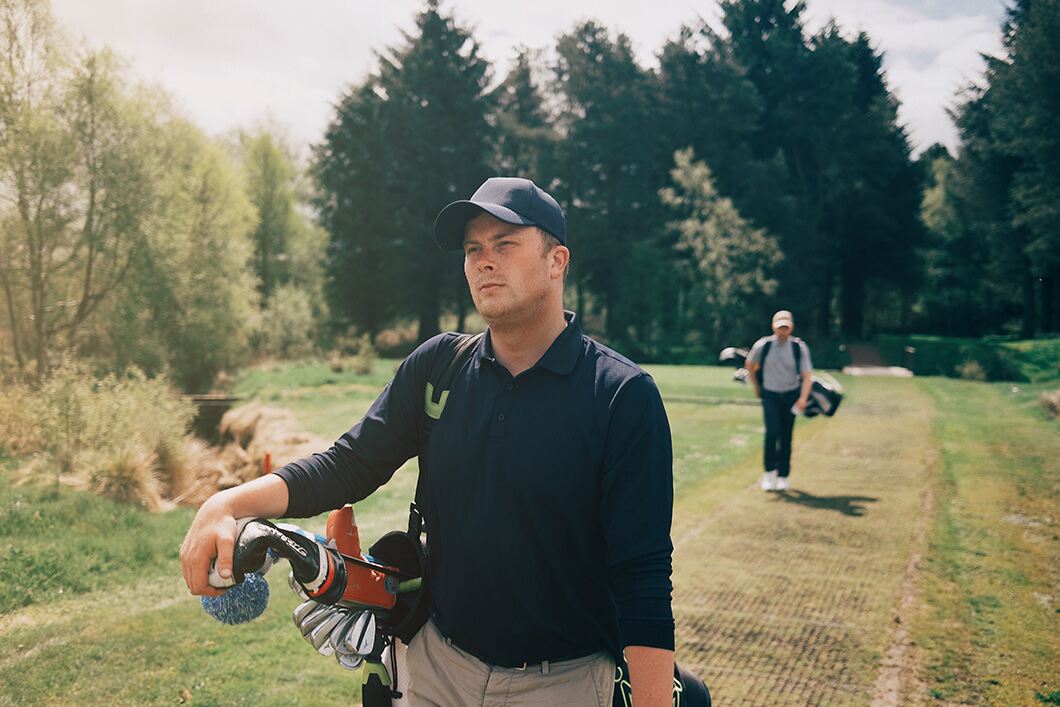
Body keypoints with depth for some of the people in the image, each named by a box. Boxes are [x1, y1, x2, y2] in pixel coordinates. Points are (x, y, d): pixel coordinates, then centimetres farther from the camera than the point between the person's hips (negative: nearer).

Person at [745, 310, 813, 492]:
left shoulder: (799, 347, -7)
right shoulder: (763, 345, -8)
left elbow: (807, 375, -9)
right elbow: (750, 365, 11)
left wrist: (803, 398, -23)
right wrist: (756, 387, 15)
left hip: (791, 395, 1)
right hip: (770, 395, -1)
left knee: (786, 436, 5)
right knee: (772, 432, -16)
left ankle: (783, 476, 18)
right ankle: (769, 472, -2)